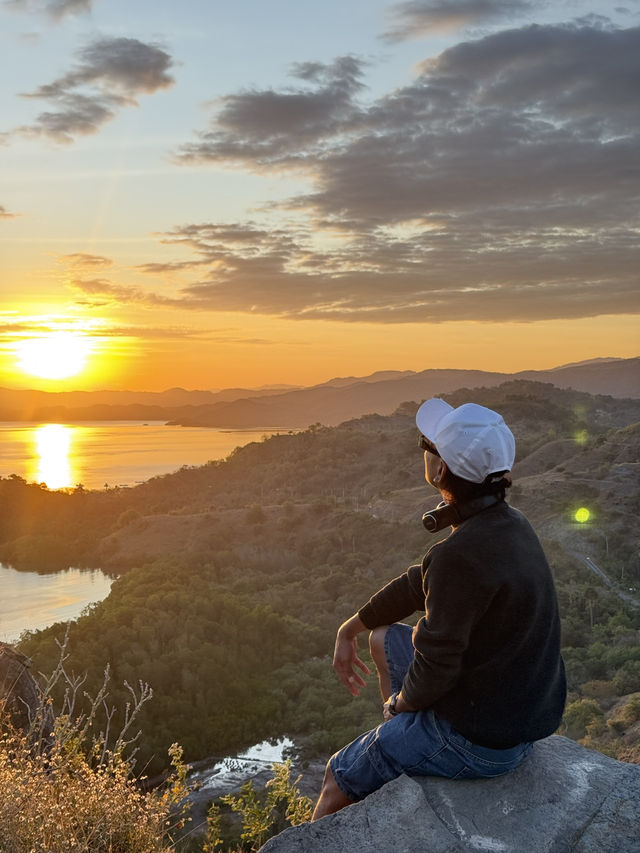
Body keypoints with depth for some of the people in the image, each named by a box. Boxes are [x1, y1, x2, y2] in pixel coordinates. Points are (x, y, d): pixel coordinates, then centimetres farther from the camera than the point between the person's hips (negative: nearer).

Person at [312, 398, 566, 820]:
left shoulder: (462, 554, -31)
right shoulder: (510, 523, -1)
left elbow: (436, 665, -24)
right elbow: (421, 582, 10)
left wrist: (403, 701, -2)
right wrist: (349, 630, 17)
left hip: (478, 738, -9)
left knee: (338, 780, 11)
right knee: (384, 639, 27)